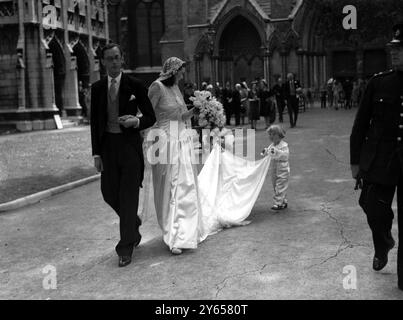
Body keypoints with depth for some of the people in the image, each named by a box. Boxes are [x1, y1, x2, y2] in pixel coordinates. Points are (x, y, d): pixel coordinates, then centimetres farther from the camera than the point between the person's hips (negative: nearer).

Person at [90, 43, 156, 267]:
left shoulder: (135, 86, -3)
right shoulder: (97, 88, 6)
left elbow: (151, 117, 1)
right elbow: (95, 122, 7)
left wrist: (136, 121, -21)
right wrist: (96, 153, 2)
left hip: (130, 144, -4)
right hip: (108, 145, 4)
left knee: (128, 196, -2)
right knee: (109, 194, 8)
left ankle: (126, 248, 8)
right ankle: (134, 224, 38)